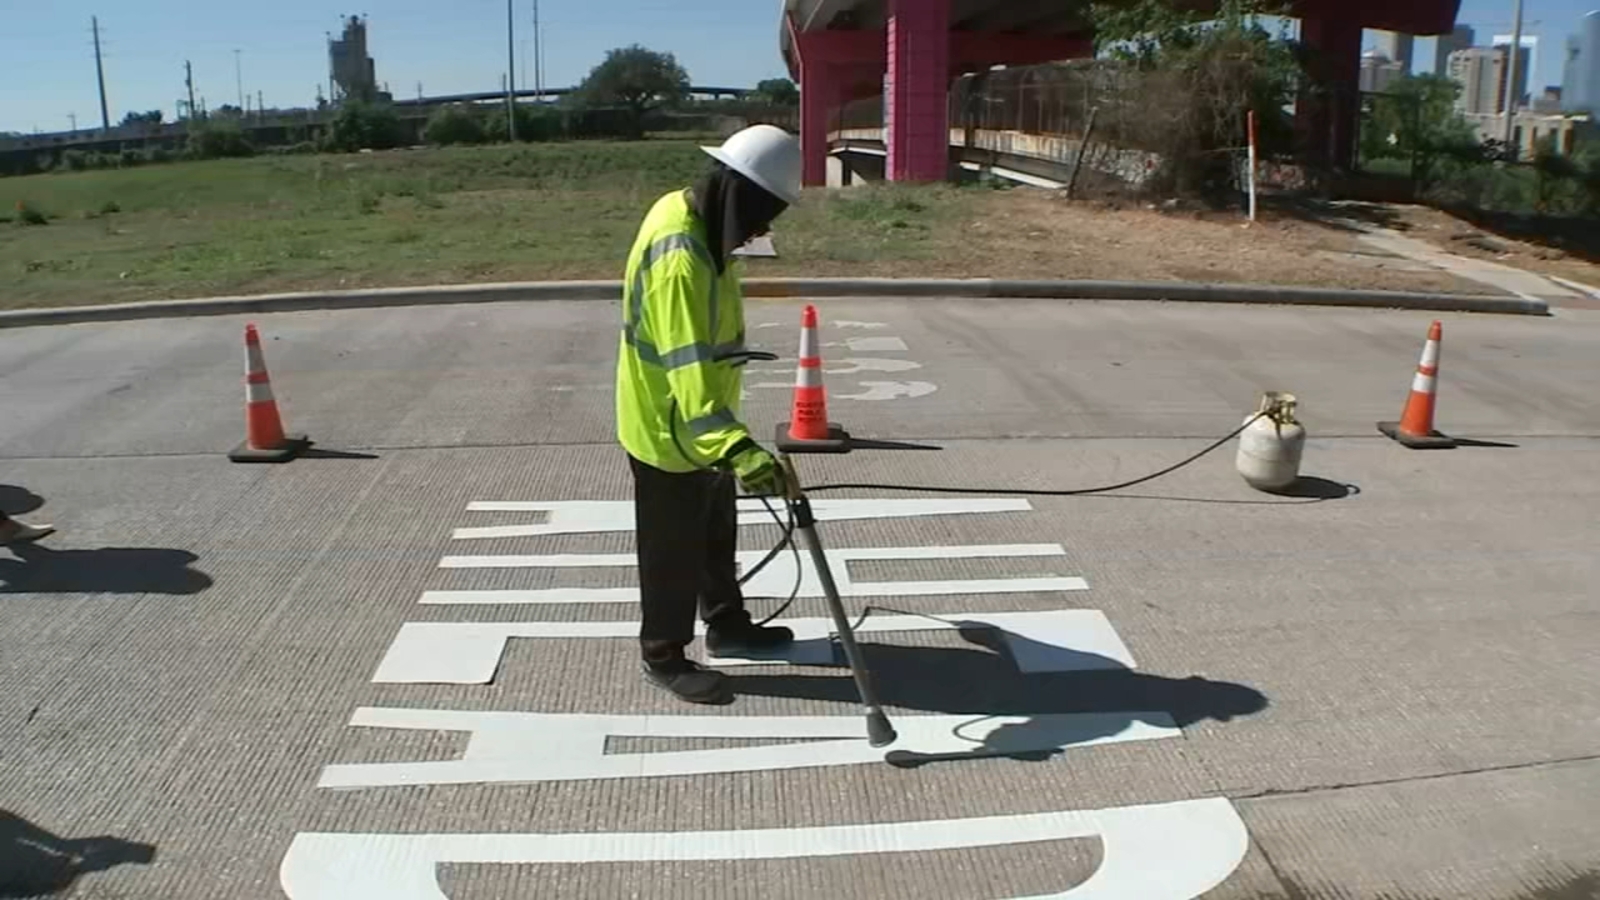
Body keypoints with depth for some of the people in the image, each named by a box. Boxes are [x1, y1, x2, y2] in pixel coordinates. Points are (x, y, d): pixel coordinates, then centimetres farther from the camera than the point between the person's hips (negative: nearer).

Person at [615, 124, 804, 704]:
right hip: (669, 434, -10)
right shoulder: (678, 258, -32)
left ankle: (728, 625, 43)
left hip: (702, 426, 10)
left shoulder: (691, 215, 0)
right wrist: (739, 449, -50)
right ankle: (664, 656, 27)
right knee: (674, 553, 8)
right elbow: (688, 369, -41)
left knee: (717, 537, 24)